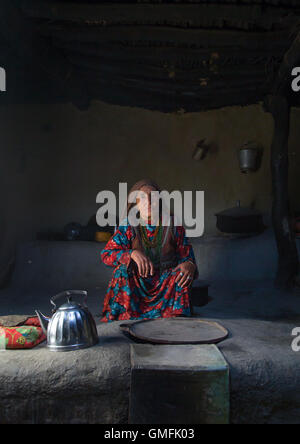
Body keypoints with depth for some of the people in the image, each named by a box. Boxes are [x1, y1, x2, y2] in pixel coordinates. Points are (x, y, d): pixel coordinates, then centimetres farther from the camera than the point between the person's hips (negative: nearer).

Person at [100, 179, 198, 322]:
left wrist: (189, 265, -26)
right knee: (122, 270, -27)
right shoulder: (127, 226, -6)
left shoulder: (172, 225, -4)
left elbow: (186, 255, 0)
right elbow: (106, 254, -11)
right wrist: (132, 254, -30)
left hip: (166, 282, 0)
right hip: (135, 283, 1)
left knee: (179, 274, -29)